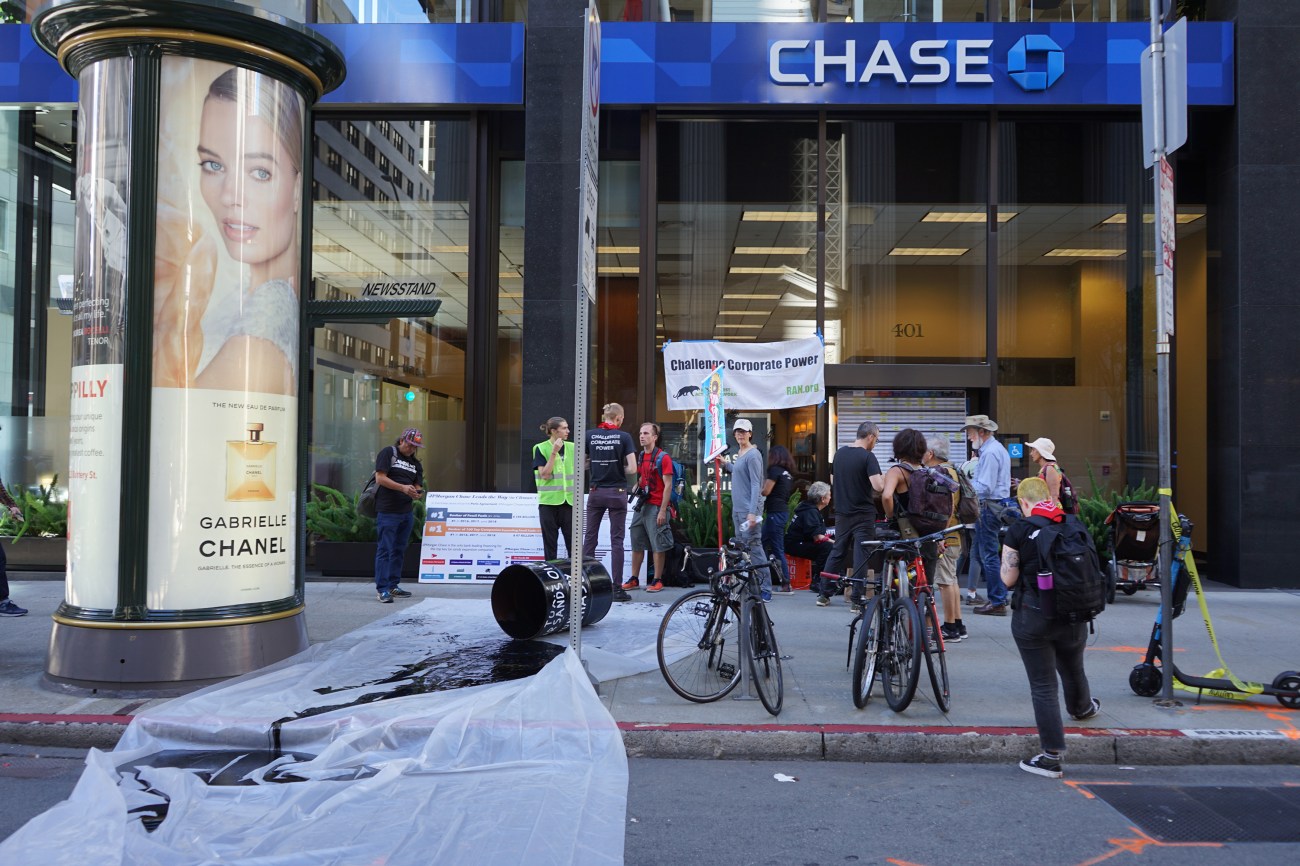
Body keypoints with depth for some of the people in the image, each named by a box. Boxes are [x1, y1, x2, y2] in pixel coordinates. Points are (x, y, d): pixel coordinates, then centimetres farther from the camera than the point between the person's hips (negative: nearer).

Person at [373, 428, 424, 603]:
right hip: (387, 511, -7)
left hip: (406, 512, 7)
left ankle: (393, 586, 20)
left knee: (399, 550, 12)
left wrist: (417, 493, -11)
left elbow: (418, 485, 14)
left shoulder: (416, 463, 18)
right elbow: (380, 478, -10)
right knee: (385, 549, -6)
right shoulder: (388, 453, -1)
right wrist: (403, 488, -19)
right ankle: (382, 589, -5)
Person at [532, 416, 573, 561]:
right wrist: (554, 452, -16)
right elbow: (544, 474, -12)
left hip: (569, 502, 3)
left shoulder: (572, 448, 8)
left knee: (573, 542, 1)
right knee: (550, 543, 5)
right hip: (549, 502, -3)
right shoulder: (541, 448, -4)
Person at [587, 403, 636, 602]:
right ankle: (617, 588, 2)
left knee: (589, 537, 9)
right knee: (616, 540, 2)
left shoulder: (590, 434, 2)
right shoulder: (624, 437, -5)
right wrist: (618, 469, 9)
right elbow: (632, 468, -9)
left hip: (595, 492, 2)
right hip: (617, 492, -2)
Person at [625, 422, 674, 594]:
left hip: (655, 507, -7)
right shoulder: (640, 457, 14)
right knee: (636, 543, 10)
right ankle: (634, 579, 17)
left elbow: (668, 485, -12)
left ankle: (657, 581, 5)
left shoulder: (663, 458, -8)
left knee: (658, 545, -2)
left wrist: (663, 510, -16)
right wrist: (635, 487, 6)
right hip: (641, 505, 8)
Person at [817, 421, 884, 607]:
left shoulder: (839, 453, 7)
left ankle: (823, 594, 17)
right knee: (861, 555, 0)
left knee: (837, 552, 15)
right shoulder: (868, 456, -14)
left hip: (842, 513, 6)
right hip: (863, 514, -6)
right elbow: (878, 486, -23)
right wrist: (884, 479, -3)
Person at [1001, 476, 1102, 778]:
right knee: (1073, 670, 30)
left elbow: (1008, 578, -11)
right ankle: (1082, 708, 60)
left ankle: (1052, 756, 2)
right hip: (1073, 617, 5)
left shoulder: (1019, 530, -12)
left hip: (1033, 618, -5)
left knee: (1043, 686, 1)